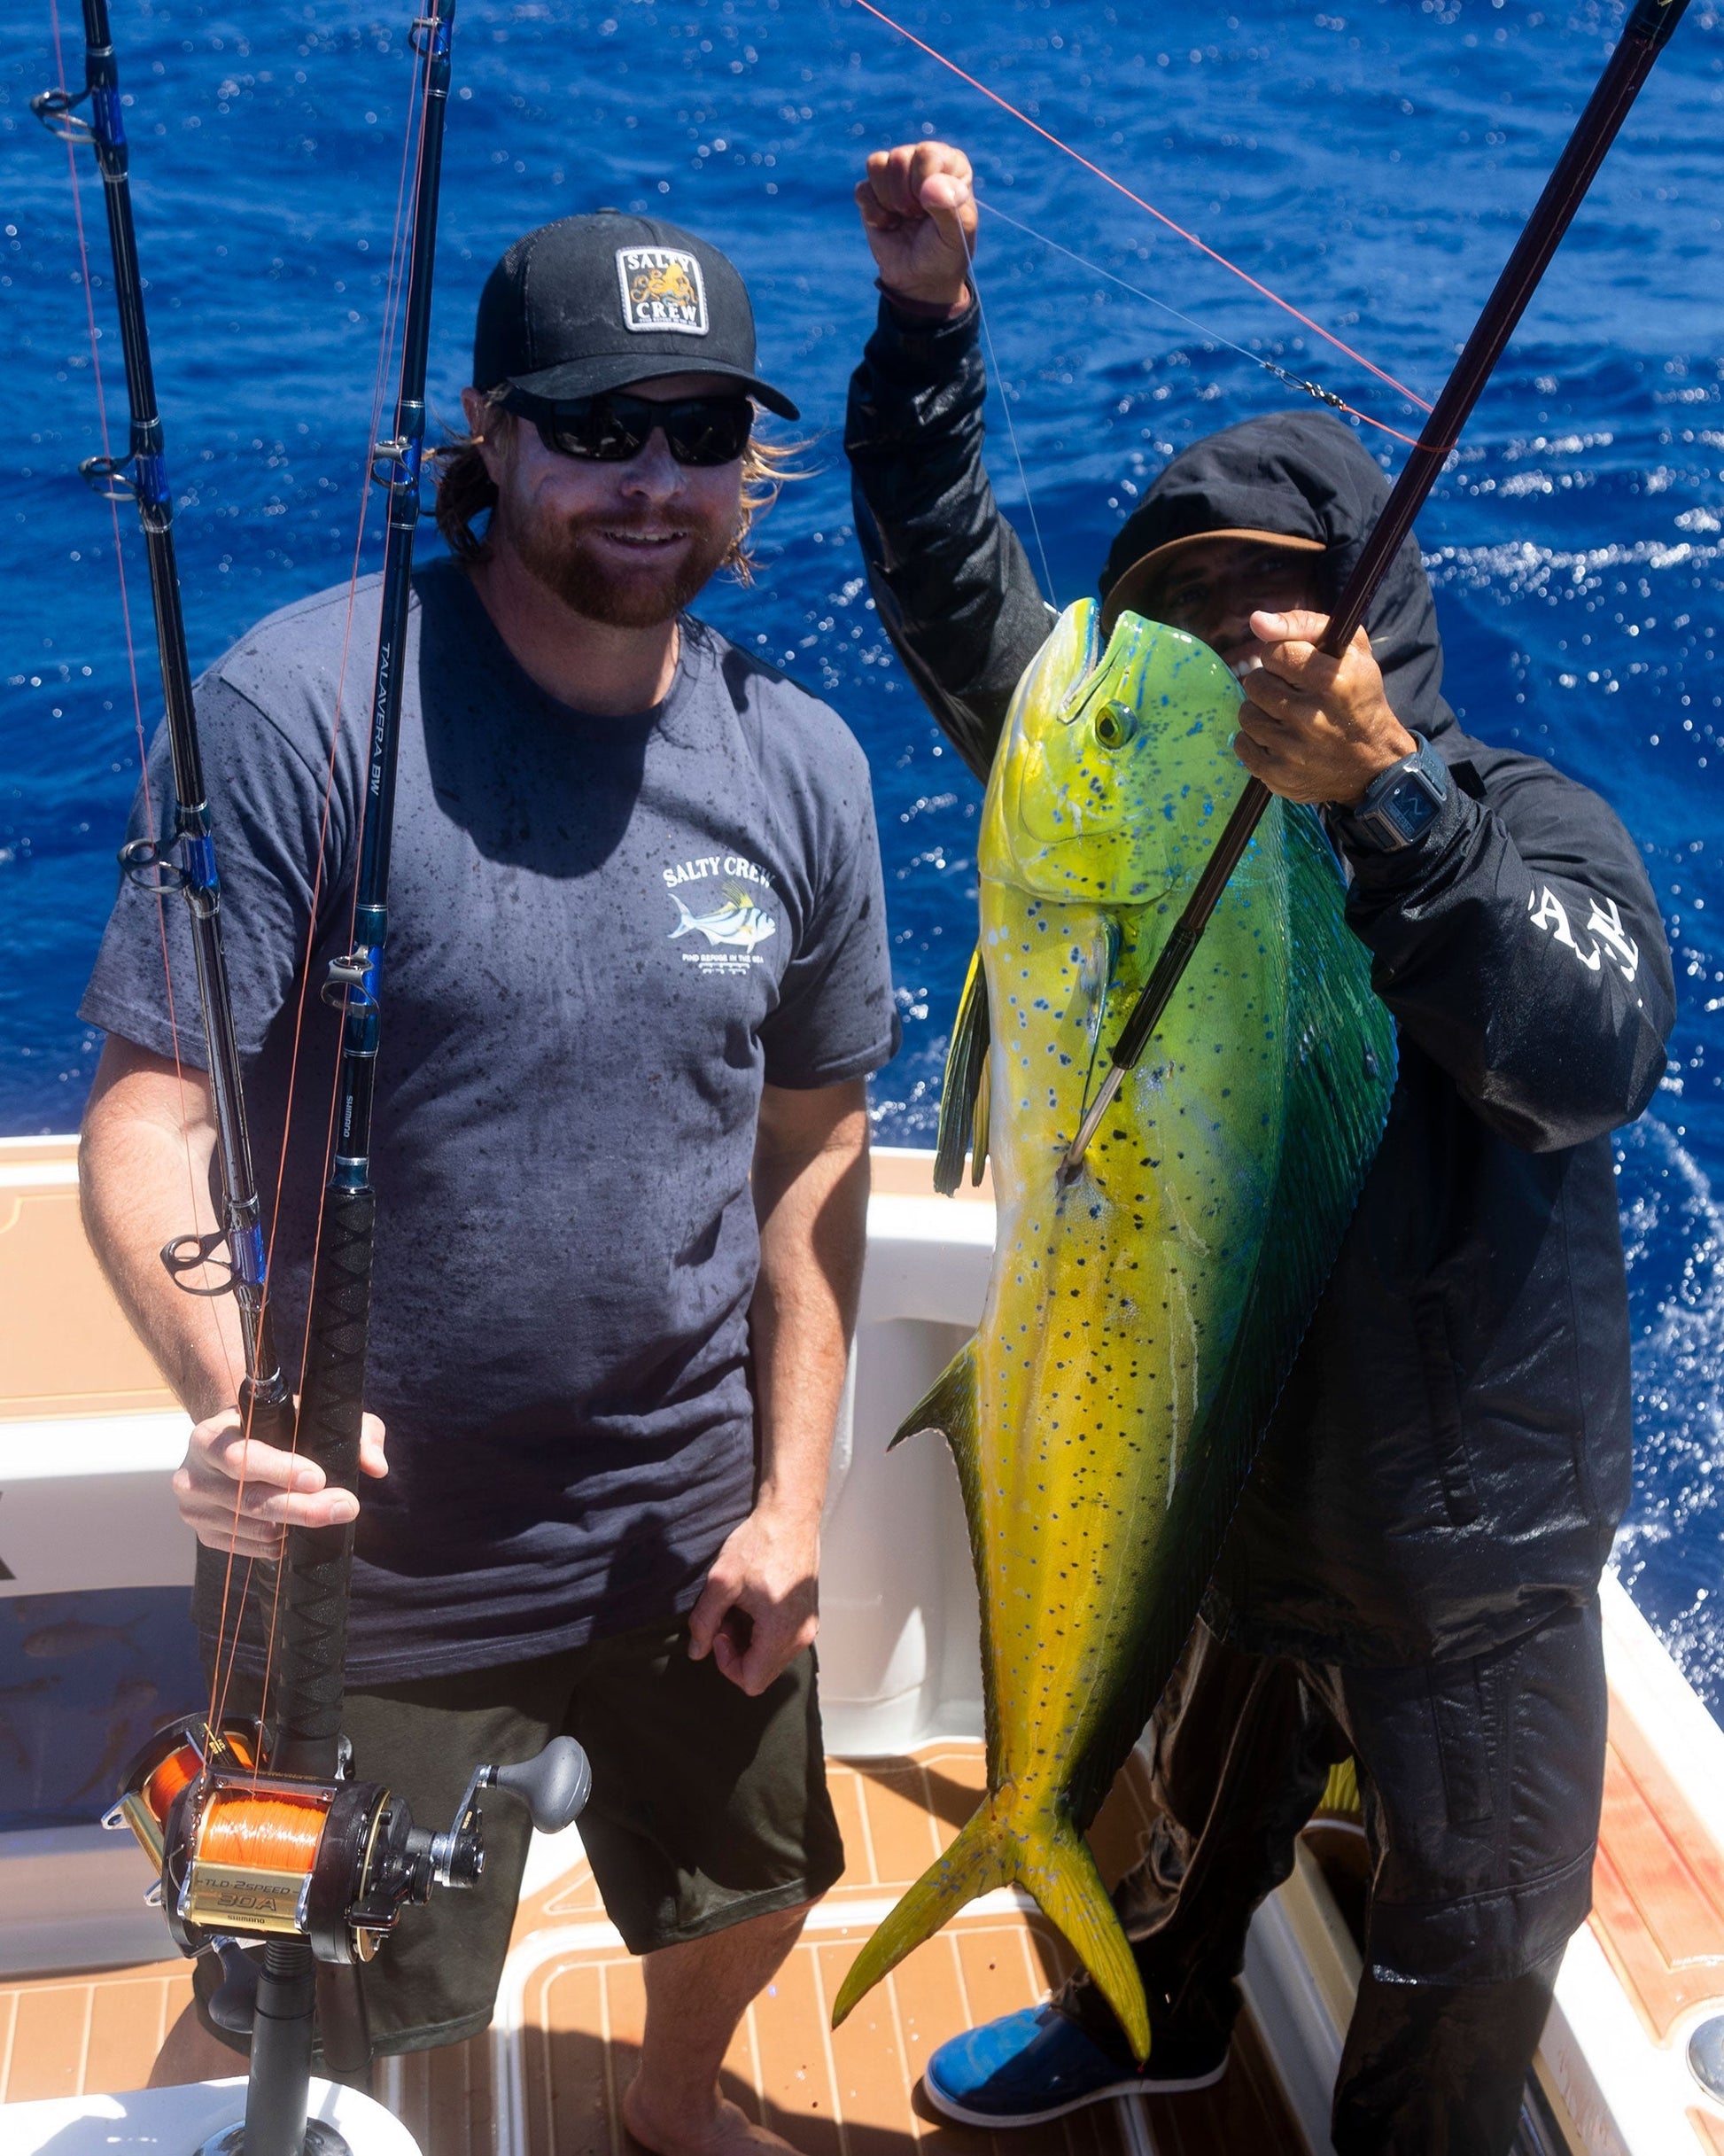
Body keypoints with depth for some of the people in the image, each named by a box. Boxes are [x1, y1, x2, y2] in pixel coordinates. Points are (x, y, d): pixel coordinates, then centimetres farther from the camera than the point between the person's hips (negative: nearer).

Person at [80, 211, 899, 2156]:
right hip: (370, 1551, -4)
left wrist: (792, 1498, 1)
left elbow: (814, 1146, 4)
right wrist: (230, 1394, -38)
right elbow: (146, 1120, -19)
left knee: (750, 1888, 26)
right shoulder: (300, 712, -18)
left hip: (694, 1531, 5)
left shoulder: (799, 764, -3)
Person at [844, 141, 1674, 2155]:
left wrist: (1389, 798, -44)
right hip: (1207, 1501, 4)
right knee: (1182, 1838, 30)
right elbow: (957, 594, -8)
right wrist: (928, 317, -18)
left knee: (1466, 1953, 17)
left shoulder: (1525, 819, -17)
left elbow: (1594, 1053, -35)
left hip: (1463, 1555, -4)